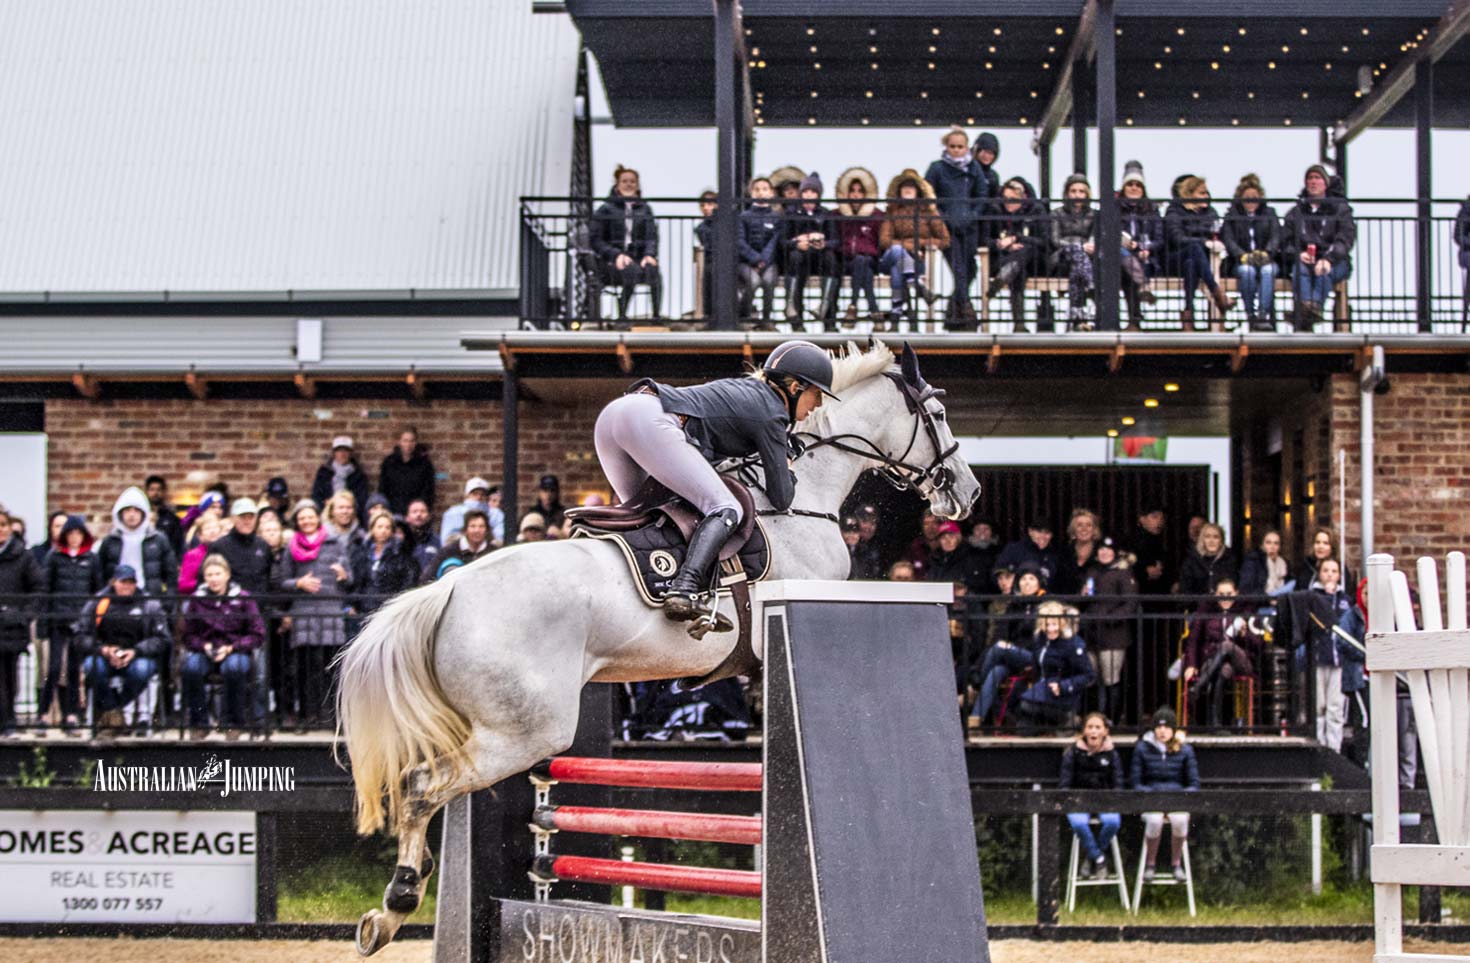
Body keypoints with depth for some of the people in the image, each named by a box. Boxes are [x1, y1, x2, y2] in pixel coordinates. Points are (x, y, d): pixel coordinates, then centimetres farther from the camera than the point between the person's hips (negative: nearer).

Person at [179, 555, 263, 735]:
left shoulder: (242, 599, 0)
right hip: (205, 651, 2)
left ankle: (234, 722, -18)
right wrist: (204, 646, -11)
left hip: (235, 651, -2)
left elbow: (258, 635, -1)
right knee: (190, 667, -33)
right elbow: (188, 635, 10)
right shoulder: (197, 599, 6)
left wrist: (231, 648, -13)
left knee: (233, 667, -39)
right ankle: (198, 723, -15)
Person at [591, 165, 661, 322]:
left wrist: (649, 254, -11)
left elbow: (652, 237, 12)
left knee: (652, 269, -35)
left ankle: (657, 316, -42)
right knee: (631, 271, -39)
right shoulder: (606, 209, 12)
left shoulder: (645, 209, 21)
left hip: (638, 259, 2)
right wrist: (616, 255, -12)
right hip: (612, 262, -2)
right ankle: (621, 316, -36)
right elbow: (596, 241, 5)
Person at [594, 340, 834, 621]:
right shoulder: (771, 415, 4)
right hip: (649, 421, -9)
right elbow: (781, 499, 3)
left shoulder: (744, 388, 28)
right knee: (725, 510, -10)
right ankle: (684, 588, -30)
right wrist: (788, 468, 23)